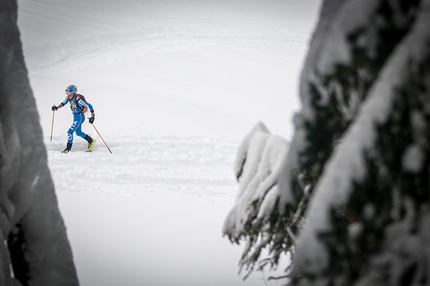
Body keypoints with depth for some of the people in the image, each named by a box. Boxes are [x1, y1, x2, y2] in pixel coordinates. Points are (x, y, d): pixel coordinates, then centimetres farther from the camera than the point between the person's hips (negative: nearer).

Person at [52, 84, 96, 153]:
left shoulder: (78, 99, -28)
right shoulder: (68, 97, -6)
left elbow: (89, 106, -24)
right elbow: (63, 103, 14)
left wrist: (93, 116, -26)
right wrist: (57, 107, 2)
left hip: (80, 117, -9)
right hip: (75, 117, 9)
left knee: (70, 132, -11)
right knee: (78, 132, 22)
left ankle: (68, 147, 4)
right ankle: (91, 141, 40)